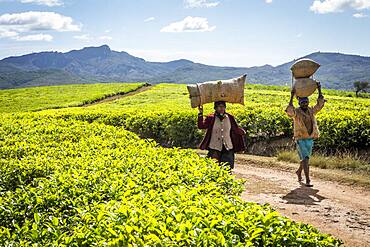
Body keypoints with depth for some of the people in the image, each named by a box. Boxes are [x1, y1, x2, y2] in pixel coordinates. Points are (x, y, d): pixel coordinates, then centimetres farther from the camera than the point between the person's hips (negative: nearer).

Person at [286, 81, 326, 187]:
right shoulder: (296, 112, -11)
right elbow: (289, 111, -33)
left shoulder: (311, 111, 6)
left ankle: (299, 172, 48)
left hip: (310, 140, 6)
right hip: (300, 140, -6)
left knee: (305, 159, 20)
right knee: (305, 159, -17)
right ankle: (307, 181, -17)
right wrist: (292, 97, -36)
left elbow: (320, 104, 2)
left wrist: (319, 90, -6)